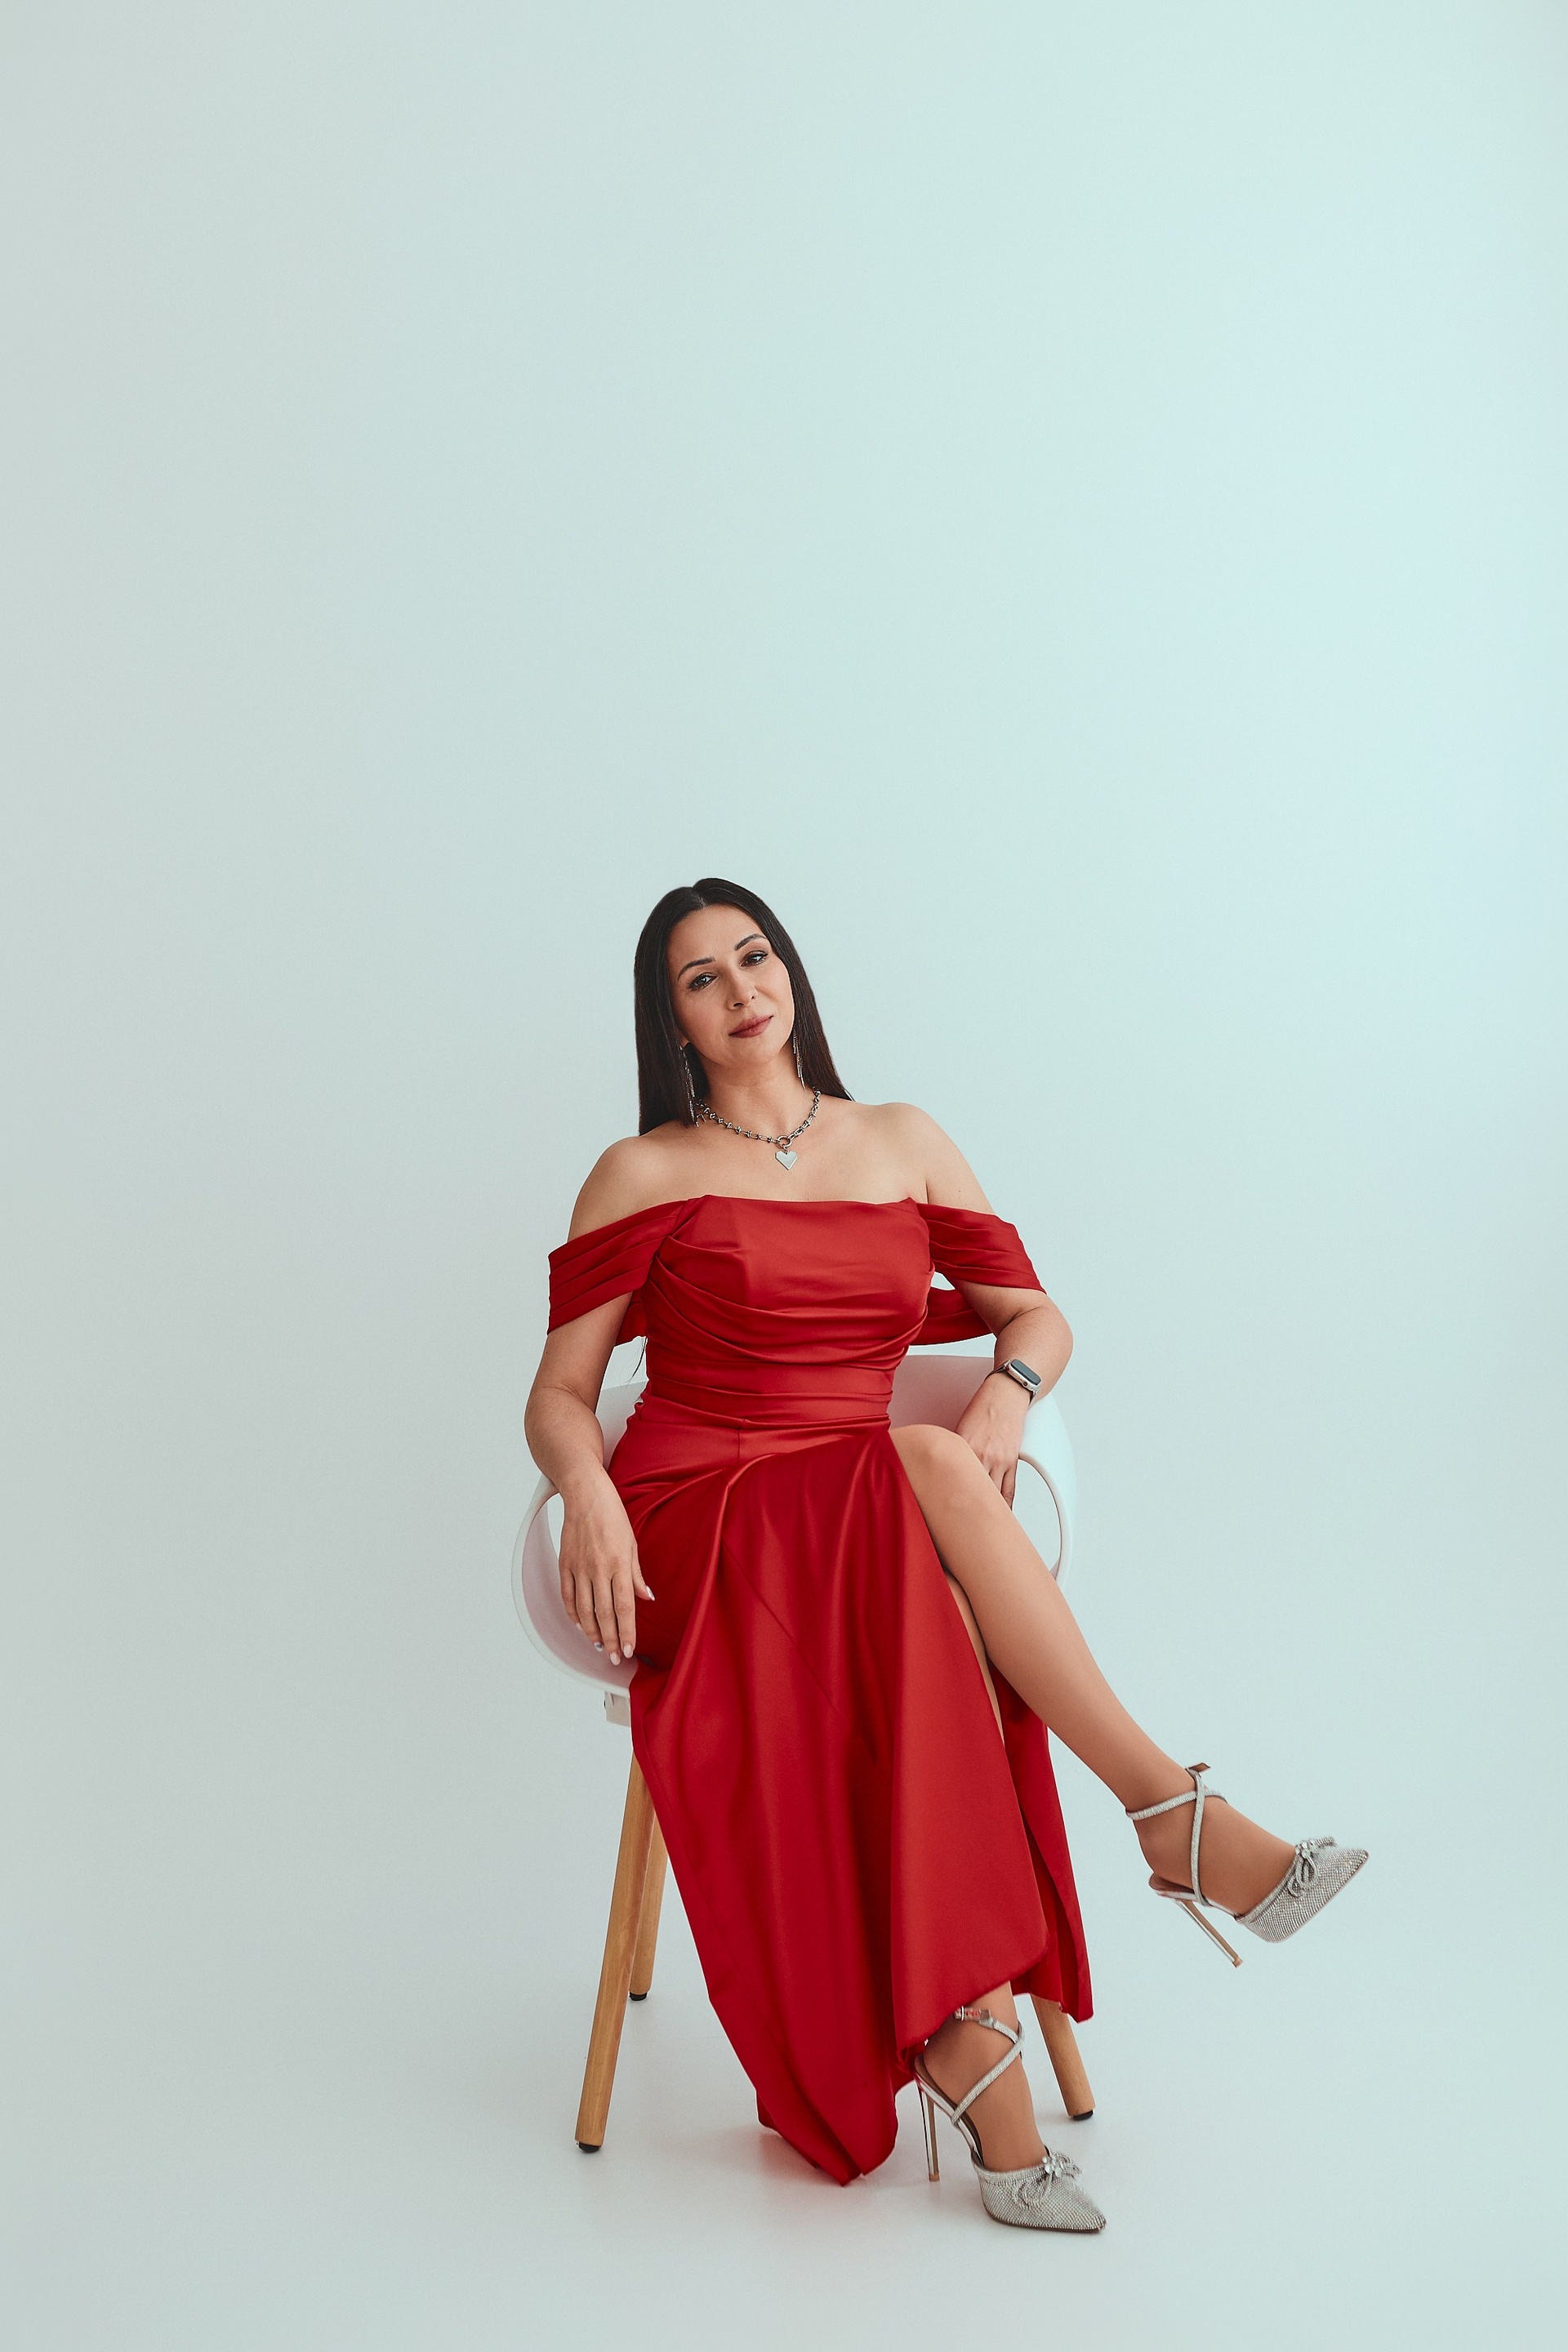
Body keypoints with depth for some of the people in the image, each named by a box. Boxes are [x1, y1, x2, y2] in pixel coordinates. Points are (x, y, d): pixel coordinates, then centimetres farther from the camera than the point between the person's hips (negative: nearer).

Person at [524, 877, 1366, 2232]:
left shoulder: (905, 1144, 16)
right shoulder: (645, 1175, 7)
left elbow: (1039, 1316, 15)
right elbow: (560, 1394, 5)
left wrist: (1008, 1389, -8)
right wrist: (589, 1494, -18)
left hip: (869, 1528, 3)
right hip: (691, 1525, -3)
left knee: (916, 1617, -36)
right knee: (923, 1472, -34)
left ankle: (963, 2033, -37)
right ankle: (1176, 1816, -32)